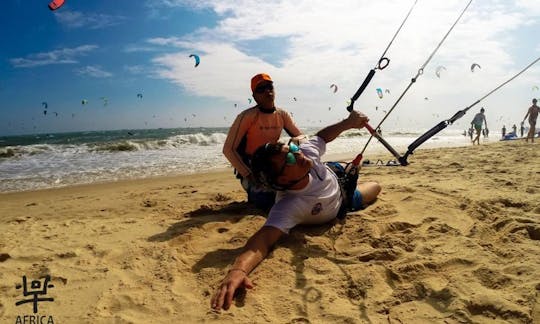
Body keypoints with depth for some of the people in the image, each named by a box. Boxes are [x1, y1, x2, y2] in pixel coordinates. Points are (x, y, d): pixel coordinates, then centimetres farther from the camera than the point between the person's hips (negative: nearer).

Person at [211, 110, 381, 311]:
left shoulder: (307, 151, -39)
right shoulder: (288, 207, -53)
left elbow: (322, 136, -16)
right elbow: (264, 237, -68)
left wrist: (348, 123, -29)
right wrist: (238, 268, -88)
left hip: (338, 180, 4)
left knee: (375, 188, 35)